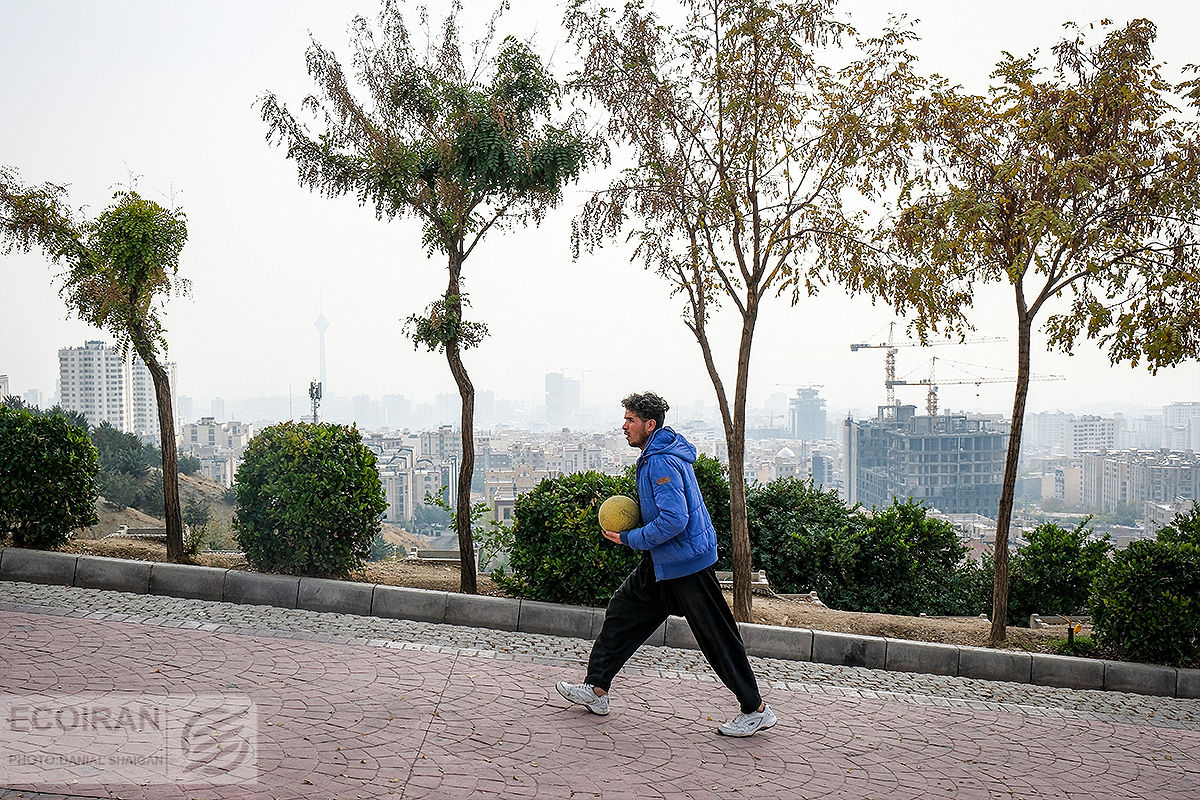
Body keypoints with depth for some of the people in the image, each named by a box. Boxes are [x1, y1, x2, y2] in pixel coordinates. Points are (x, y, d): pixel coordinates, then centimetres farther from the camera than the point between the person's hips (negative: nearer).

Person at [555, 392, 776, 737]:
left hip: (686, 562, -11)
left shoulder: (661, 463, -21)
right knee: (622, 611, 11)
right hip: (663, 561, 11)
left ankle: (757, 710, 10)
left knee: (716, 636, -2)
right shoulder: (656, 455, 11)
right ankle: (596, 690, 19)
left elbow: (674, 519, -29)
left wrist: (629, 538, -18)